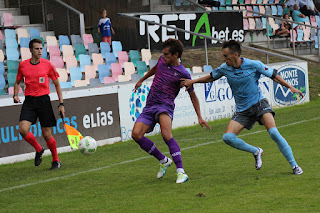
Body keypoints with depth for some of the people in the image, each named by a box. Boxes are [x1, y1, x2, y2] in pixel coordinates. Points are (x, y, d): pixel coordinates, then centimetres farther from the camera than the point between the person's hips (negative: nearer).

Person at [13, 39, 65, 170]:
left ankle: (56, 160, 22)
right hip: (29, 101, 2)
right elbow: (18, 82, 20)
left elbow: (57, 84, 7)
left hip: (44, 100, -2)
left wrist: (61, 104, 3)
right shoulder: (23, 65, 5)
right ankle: (39, 150, 11)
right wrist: (15, 95, 1)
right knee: (23, 130, -17)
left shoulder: (47, 65, -1)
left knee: (46, 134, 0)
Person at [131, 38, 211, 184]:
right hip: (150, 105, 7)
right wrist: (141, 80, 42)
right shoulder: (162, 60, 8)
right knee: (136, 134, -12)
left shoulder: (183, 73, -7)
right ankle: (163, 161, 7)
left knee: (166, 135, -32)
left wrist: (199, 117, -3)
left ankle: (181, 172, -29)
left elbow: (193, 96, 2)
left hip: (165, 106, -6)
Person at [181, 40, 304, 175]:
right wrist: (192, 81, 9)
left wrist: (290, 87, -8)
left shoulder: (254, 65, -13)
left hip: (259, 103, -4)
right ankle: (256, 152, 8)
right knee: (227, 137, -15)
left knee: (273, 132, -24)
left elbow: (274, 76, -3)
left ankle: (294, 166, -11)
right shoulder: (224, 68, -3)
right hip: (242, 110, 4)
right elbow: (211, 77, 17)